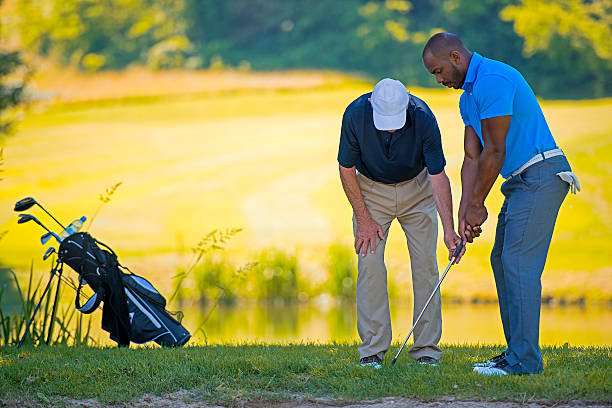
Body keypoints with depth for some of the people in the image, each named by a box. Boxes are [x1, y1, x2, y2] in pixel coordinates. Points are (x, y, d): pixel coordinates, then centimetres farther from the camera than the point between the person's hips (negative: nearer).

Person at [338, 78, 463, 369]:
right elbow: (346, 169, -13)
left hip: (416, 188, 0)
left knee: (425, 263, -6)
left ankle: (426, 349, 0)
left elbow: (438, 176, -27)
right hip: (371, 189, 0)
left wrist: (449, 229, -35)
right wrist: (363, 219, -14)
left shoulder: (423, 118, -30)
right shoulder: (355, 115, -28)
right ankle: (372, 350, -6)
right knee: (370, 263, -11)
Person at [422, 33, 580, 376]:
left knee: (519, 262, -13)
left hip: (541, 175, -11)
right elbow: (473, 158, 14)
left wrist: (477, 204, -10)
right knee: (503, 261, 11)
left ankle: (524, 359, -13)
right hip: (522, 179, 11)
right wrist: (465, 213, 7)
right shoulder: (468, 97, 16)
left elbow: (494, 152, -18)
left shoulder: (493, 80, -17)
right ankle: (517, 352, 14)